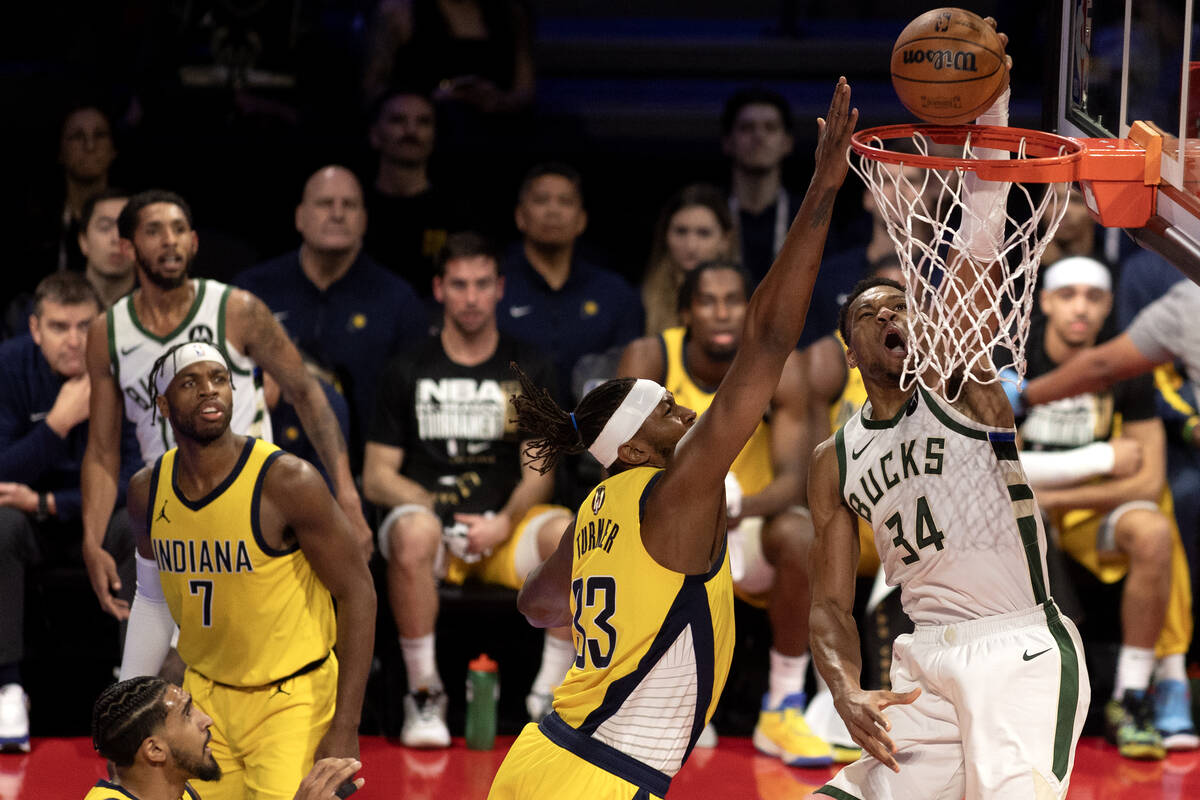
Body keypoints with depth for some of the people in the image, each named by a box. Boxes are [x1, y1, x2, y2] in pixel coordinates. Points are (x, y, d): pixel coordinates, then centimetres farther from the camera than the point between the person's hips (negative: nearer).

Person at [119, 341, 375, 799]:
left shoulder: (288, 482, -17)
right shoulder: (147, 492, 0)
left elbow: (357, 594, -13)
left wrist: (345, 730, -17)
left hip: (293, 697, -5)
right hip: (205, 696, 5)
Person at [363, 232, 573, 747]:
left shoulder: (530, 371, 14)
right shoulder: (407, 373, 12)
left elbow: (541, 472, 7)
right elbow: (377, 478, 7)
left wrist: (504, 524, -13)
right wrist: (441, 511, -11)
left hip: (506, 527, 1)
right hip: (428, 511, -1)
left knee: (570, 534, -33)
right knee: (414, 530, -39)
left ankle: (549, 695, -21)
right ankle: (425, 694, -22)